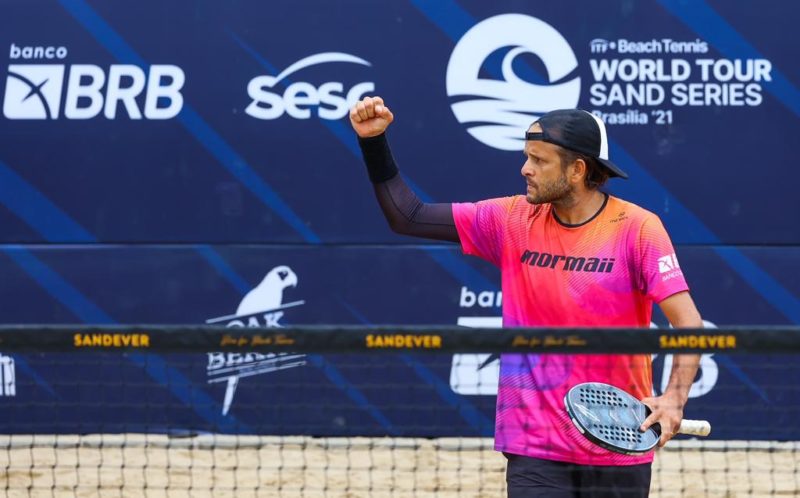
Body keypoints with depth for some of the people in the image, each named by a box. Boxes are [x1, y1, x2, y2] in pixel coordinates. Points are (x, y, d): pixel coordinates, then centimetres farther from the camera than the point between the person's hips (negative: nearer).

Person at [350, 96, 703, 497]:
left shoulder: (637, 228, -8)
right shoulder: (513, 220, 3)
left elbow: (689, 324, -14)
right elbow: (408, 218, 8)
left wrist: (673, 399, -30)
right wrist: (373, 142, -2)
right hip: (536, 451, 2)